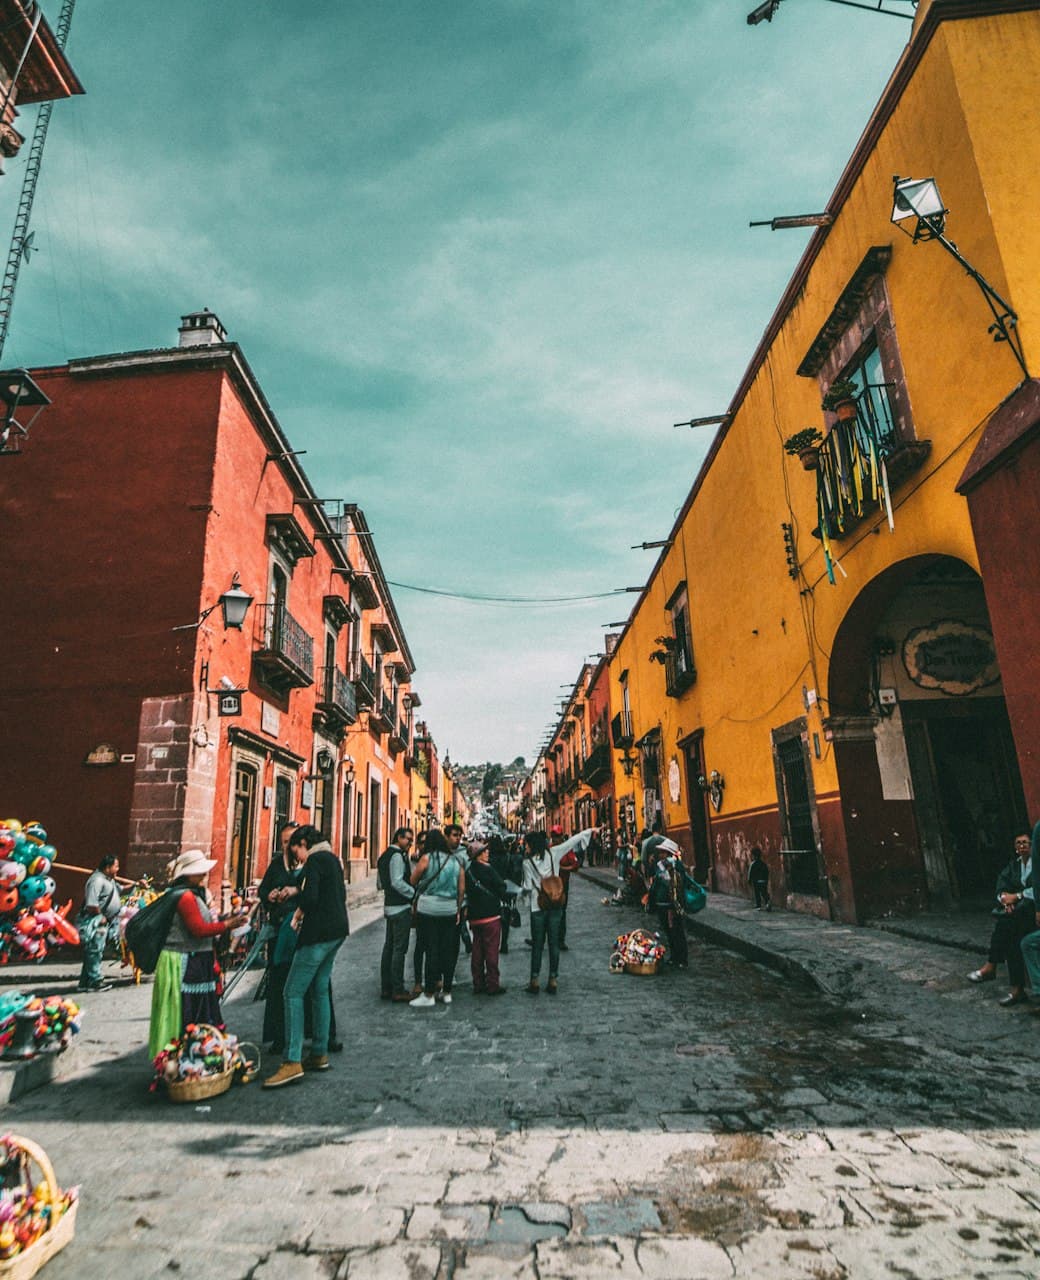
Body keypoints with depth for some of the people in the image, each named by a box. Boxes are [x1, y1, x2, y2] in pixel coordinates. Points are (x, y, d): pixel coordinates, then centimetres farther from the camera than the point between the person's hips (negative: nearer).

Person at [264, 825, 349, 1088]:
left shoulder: (315, 859, -11)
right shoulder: (333, 859, 16)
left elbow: (309, 898, -21)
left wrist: (298, 915, -1)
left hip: (319, 933, -10)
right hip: (337, 930, 10)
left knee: (294, 992, -6)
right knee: (319, 991, 15)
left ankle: (292, 1062, -8)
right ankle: (320, 1054, 21)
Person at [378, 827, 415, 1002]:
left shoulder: (385, 855, 15)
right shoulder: (397, 855, -15)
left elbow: (381, 884, 21)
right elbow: (397, 882, -22)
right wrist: (416, 894, -17)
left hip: (389, 907, 10)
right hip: (401, 907, -10)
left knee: (389, 946, 14)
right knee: (399, 949, -5)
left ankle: (386, 988, 20)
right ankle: (398, 991, -1)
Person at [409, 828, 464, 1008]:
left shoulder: (427, 858, -5)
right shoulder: (455, 861, 7)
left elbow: (413, 881, 2)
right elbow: (462, 889, 7)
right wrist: (458, 910, 15)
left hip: (428, 909, -4)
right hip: (450, 910, 4)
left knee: (432, 950, 0)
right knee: (448, 951, 8)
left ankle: (429, 994, 5)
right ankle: (446, 992, 17)